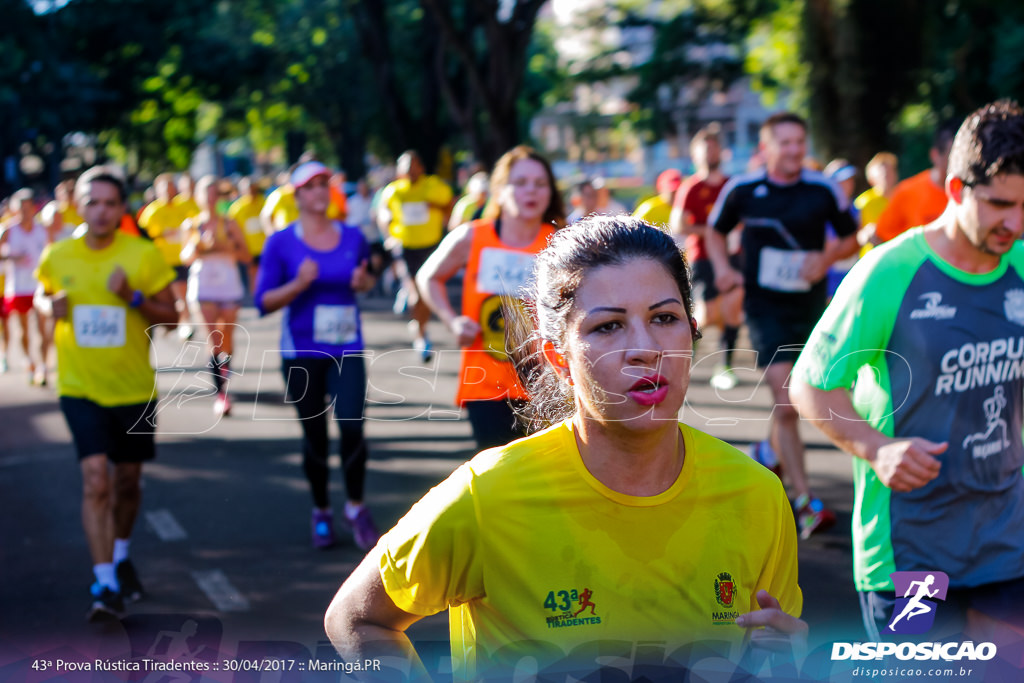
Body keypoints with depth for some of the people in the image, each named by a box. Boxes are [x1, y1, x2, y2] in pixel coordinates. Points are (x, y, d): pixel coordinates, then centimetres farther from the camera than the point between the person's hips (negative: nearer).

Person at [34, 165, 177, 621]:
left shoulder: (144, 255, -6)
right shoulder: (57, 257, -3)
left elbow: (170, 315, -2)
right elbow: (42, 296, 16)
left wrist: (135, 298, -20)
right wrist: (50, 306, -7)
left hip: (134, 387, 1)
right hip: (80, 388, -1)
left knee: (127, 481, 15)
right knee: (95, 479, -15)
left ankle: (120, 557, 41)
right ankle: (106, 584, -12)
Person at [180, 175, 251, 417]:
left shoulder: (229, 224, 3)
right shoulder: (191, 224, 6)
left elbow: (246, 257, 0)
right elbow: (185, 258, 1)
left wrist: (227, 247, -14)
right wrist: (197, 245, -18)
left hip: (229, 285, 1)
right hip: (203, 286, -1)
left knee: (226, 338, 6)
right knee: (213, 337, -12)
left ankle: (224, 386, 23)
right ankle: (220, 393, -15)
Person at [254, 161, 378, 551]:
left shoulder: (352, 237, 5)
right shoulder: (281, 243, -3)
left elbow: (368, 279, 21)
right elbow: (263, 301, -5)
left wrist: (363, 282, -3)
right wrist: (299, 284, -21)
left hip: (347, 350, 1)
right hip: (302, 353, -1)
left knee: (352, 427, -12)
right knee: (314, 436, 7)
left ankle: (356, 507, 9)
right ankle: (321, 512, 27)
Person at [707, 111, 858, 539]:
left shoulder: (824, 190, -4)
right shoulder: (741, 190, -5)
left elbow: (851, 237, 8)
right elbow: (715, 231, 12)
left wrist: (827, 257, -12)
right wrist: (723, 267, -6)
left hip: (810, 308, 3)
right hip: (765, 307, -3)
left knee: (792, 400, 18)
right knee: (786, 404, -14)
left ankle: (769, 450, 50)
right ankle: (806, 503, -12)